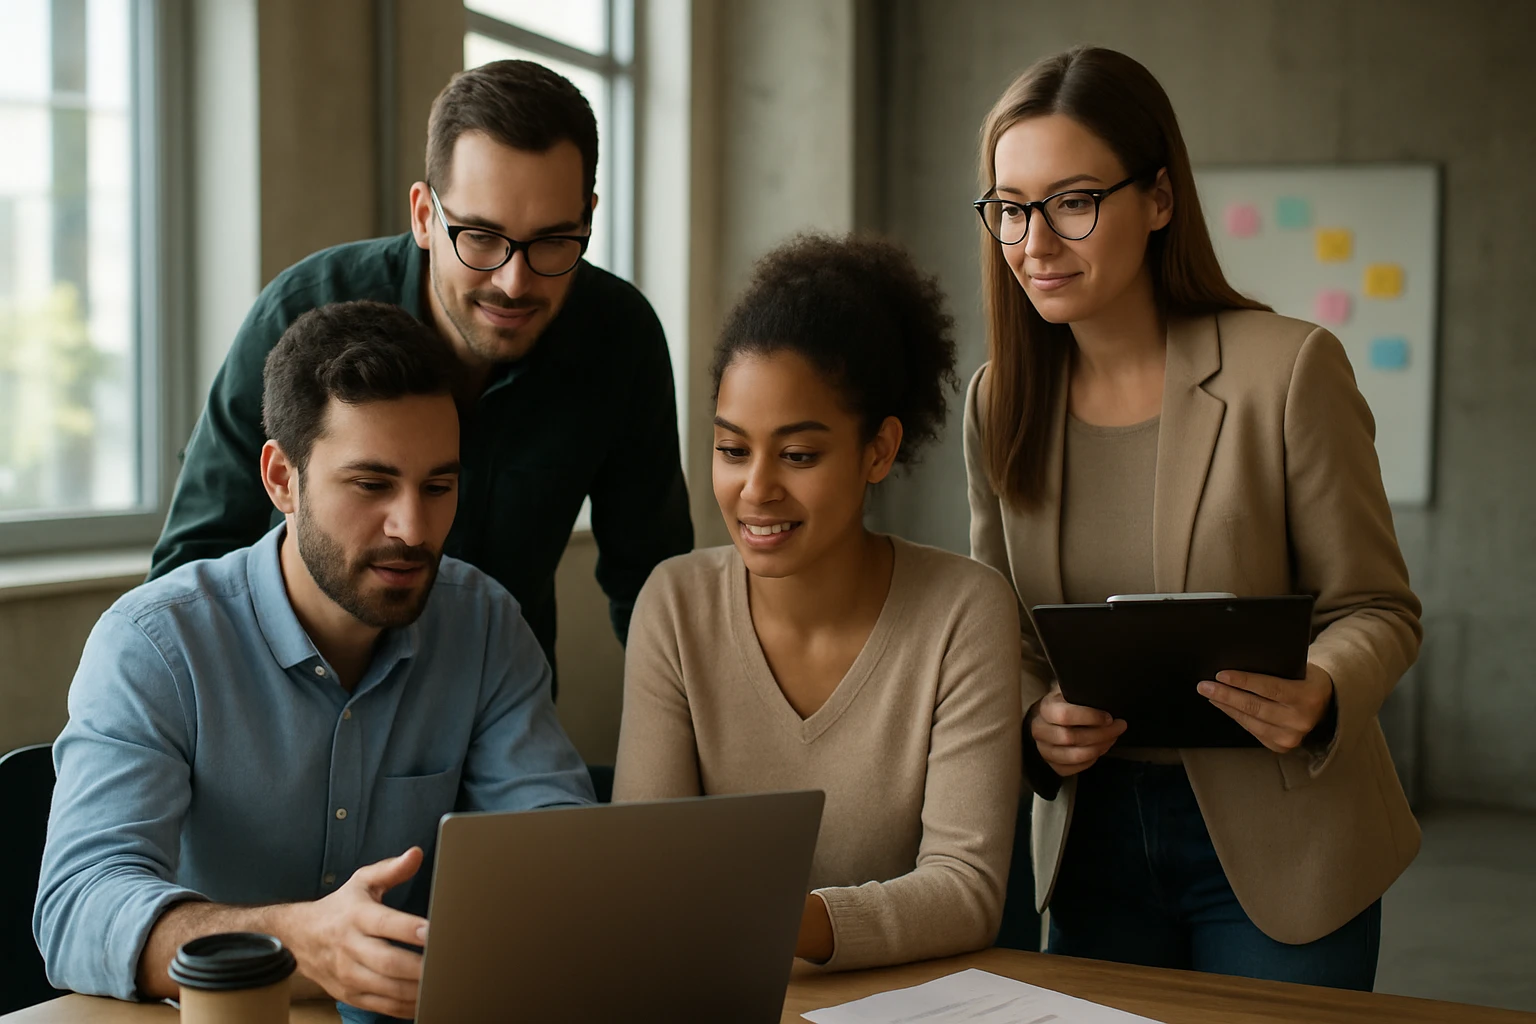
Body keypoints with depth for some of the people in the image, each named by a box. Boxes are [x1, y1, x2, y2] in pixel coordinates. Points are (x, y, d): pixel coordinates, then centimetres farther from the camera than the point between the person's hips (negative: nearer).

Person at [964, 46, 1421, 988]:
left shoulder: (1289, 369, -13)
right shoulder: (1000, 400, 1)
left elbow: (1377, 609, -7)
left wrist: (1320, 695, -29)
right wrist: (1035, 723, -12)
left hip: (1276, 849, -3)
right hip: (1094, 839, 4)